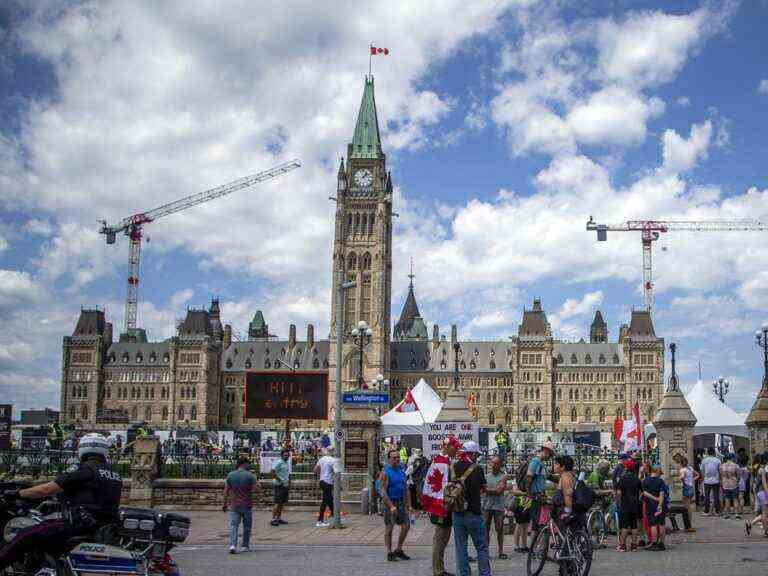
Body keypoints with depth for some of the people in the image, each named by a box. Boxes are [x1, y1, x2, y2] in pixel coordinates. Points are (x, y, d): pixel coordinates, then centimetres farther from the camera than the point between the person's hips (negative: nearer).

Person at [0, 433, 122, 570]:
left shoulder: (86, 470, -5)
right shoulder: (115, 476, 16)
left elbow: (47, 489, -7)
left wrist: (18, 494, 7)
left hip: (84, 526, -8)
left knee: (26, 536, -6)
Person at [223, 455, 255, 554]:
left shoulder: (230, 475, 1)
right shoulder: (249, 475, -8)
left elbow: (226, 491, 3)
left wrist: (225, 504, 11)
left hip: (234, 505, 2)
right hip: (247, 505, -2)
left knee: (233, 525, 0)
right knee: (247, 526, 13)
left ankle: (232, 545, -16)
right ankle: (245, 546, 20)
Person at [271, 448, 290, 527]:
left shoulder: (287, 463, 15)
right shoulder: (279, 462, -12)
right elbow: (273, 471, -23)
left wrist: (289, 483, 16)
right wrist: (279, 480, -19)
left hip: (285, 486, 8)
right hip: (279, 486, -8)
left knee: (282, 503, 11)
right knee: (278, 503, -9)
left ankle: (279, 518, 17)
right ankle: (273, 519, -7)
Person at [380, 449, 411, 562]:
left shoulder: (401, 470, 10)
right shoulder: (385, 472, -10)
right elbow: (383, 492, -15)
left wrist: (409, 505, 10)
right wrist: (391, 506, -21)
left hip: (401, 502, 6)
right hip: (390, 502, -6)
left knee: (406, 526, 4)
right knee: (389, 528, 0)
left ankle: (398, 551, 18)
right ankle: (389, 553, 8)